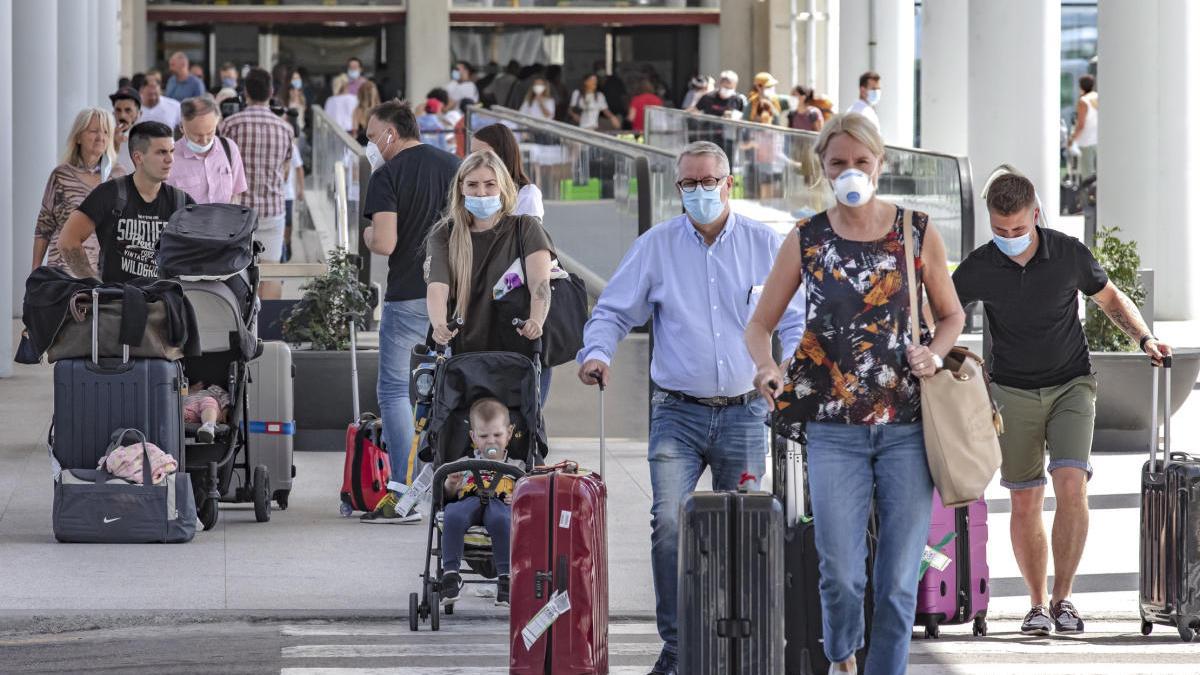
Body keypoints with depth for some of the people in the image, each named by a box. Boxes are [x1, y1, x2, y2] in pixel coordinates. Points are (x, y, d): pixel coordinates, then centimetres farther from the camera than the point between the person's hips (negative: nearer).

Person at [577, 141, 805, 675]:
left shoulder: (765, 245, 6)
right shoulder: (656, 246, 4)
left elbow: (795, 321, 10)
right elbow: (614, 311, 7)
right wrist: (597, 351, -12)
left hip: (744, 413, 1)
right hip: (678, 412, -1)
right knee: (669, 522, -16)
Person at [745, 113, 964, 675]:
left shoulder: (916, 233, 4)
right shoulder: (806, 240, 4)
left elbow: (951, 315, 14)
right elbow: (759, 324, 8)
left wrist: (934, 352, -7)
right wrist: (766, 366, -14)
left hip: (906, 425, 0)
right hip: (834, 429, 0)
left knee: (899, 576, -2)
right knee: (840, 572, -6)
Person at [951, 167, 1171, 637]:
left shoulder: (1069, 254, -9)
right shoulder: (977, 269, -10)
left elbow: (1110, 299, 8)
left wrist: (1145, 339, -7)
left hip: (1071, 385, -1)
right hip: (1013, 393, 1)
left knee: (1071, 484, -18)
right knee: (1025, 501, -1)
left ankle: (1062, 598, -9)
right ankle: (1037, 604, 11)